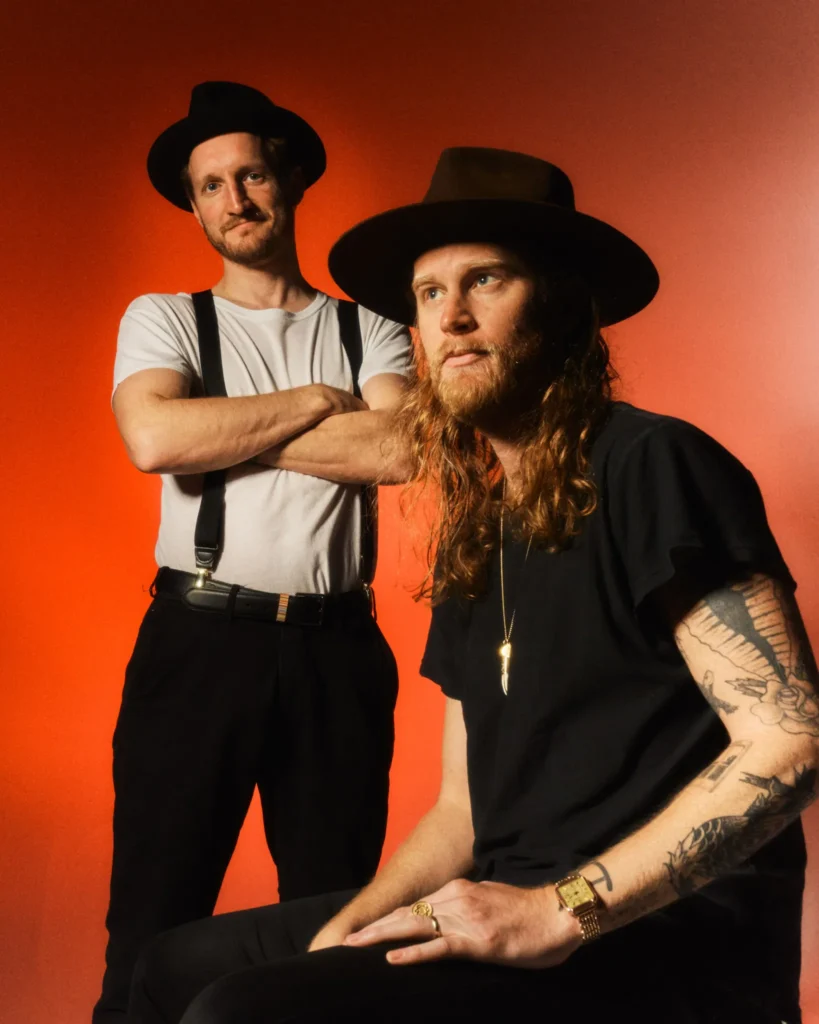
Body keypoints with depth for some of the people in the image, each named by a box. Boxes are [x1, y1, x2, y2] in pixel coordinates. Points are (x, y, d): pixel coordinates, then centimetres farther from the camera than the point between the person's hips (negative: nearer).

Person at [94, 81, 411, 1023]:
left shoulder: (371, 332, 12)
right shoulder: (162, 319, 10)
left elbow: (399, 451, -9)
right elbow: (153, 437, -11)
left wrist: (219, 433, -7)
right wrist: (314, 400, -5)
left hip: (338, 650, 2)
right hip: (200, 638, -1)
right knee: (154, 935, 4)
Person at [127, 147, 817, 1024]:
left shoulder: (654, 467, -11)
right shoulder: (474, 542, 15)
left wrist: (558, 914, -22)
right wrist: (348, 928, 0)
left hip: (667, 949, -8)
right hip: (506, 913, 8)